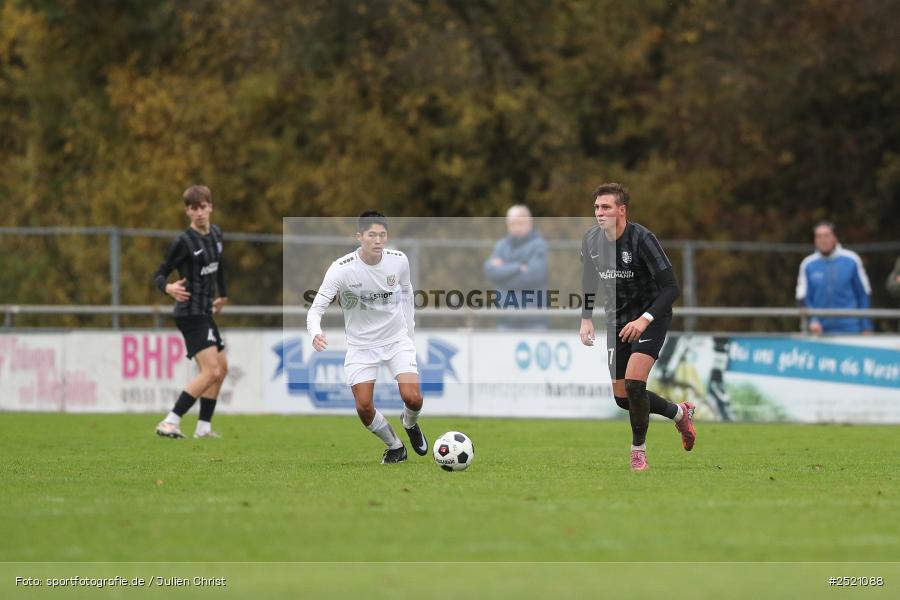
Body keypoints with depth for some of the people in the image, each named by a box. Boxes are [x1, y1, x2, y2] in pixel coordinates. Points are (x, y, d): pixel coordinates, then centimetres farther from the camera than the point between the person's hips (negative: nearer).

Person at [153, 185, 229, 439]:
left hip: (205, 313, 9)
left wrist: (222, 295, 33)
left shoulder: (215, 234, 8)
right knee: (211, 371, -18)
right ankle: (170, 422, -18)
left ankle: (204, 427, 21)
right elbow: (159, 275, -12)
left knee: (222, 368, 14)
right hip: (190, 314, -9)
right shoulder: (183, 242, -14)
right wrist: (168, 288, -33)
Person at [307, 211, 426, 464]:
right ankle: (395, 447, 21)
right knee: (364, 407, -9)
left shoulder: (399, 261, -11)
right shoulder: (341, 269, -22)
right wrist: (316, 334, -44)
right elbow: (316, 308, -24)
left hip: (397, 339, 1)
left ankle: (411, 425, 23)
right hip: (361, 346, -1)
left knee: (412, 398, -15)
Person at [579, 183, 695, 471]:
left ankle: (638, 450, -2)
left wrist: (645, 319, -32)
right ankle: (679, 413, 33)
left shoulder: (642, 239, -22)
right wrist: (586, 319, 3)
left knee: (634, 383, -22)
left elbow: (671, 287, -23)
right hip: (618, 320, 6)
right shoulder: (591, 239, -5)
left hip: (651, 317, -6)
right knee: (622, 398, 7)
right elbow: (589, 281, 14)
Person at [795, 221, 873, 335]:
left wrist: (866, 328, 5)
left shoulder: (851, 260, 1)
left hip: (850, 329, -1)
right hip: (821, 330, 1)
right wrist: (812, 320, -12)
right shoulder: (808, 265, 3)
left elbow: (864, 294, 6)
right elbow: (802, 299, 4)